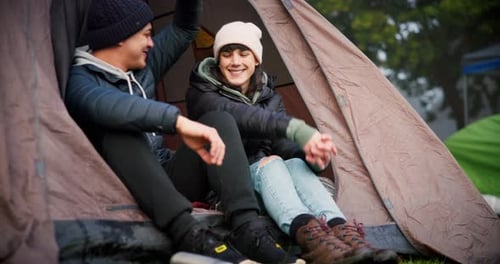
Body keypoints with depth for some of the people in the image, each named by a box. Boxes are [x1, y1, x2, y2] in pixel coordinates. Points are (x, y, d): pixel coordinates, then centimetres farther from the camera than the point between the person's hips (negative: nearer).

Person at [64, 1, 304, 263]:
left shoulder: (143, 66, 9)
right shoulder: (79, 79, -15)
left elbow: (183, 29, 21)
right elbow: (104, 106, -40)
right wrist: (178, 121, -50)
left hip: (165, 176, 7)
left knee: (217, 119, -13)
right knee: (118, 132, -35)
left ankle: (248, 230, -30)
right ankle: (191, 235, -48)